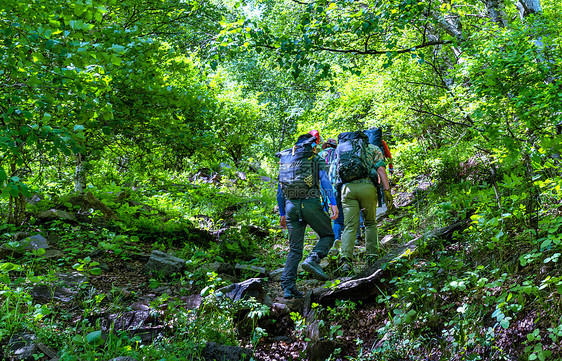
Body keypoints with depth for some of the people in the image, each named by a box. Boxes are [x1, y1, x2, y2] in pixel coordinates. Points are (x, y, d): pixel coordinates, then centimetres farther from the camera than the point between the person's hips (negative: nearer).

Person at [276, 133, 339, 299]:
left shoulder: (285, 160, 22)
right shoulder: (316, 159, 10)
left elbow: (279, 191, 21)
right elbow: (325, 180, -7)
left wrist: (282, 214, 26)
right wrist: (333, 203, -14)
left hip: (291, 205, 4)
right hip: (310, 203, -4)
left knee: (295, 249, 9)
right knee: (327, 235, 14)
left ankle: (287, 286, -1)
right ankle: (312, 260, -14)